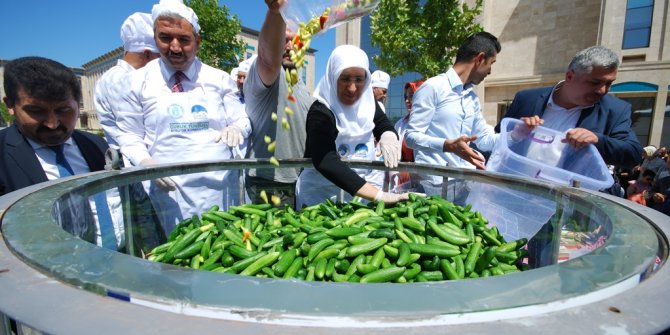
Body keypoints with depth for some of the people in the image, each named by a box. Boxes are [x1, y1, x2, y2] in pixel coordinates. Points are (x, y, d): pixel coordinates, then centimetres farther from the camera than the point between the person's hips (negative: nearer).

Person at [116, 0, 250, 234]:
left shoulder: (220, 79, 5)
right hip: (171, 188, -1)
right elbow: (129, 135, 6)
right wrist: (147, 164, -12)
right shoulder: (139, 80, 3)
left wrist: (235, 128, -17)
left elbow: (242, 121, 6)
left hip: (220, 186, 1)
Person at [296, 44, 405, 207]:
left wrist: (388, 136, -26)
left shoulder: (367, 101, -6)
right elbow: (327, 163, -35)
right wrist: (379, 195, -43)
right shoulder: (320, 114, -25)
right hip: (320, 199, -5)